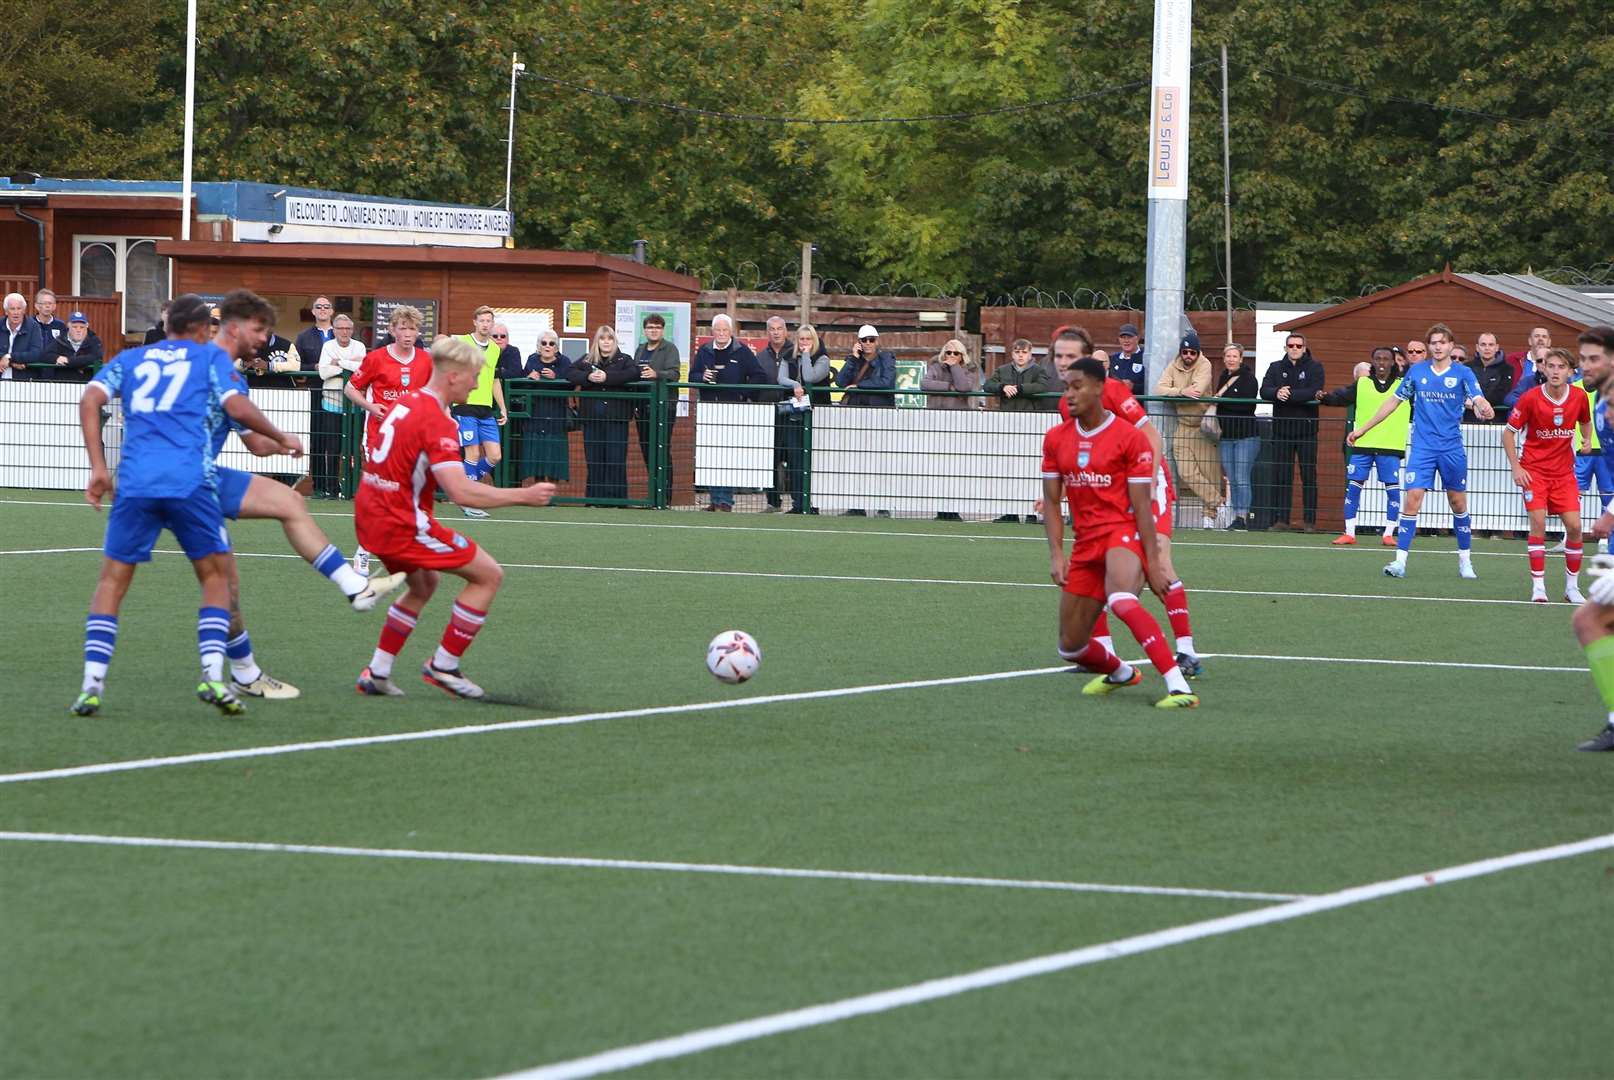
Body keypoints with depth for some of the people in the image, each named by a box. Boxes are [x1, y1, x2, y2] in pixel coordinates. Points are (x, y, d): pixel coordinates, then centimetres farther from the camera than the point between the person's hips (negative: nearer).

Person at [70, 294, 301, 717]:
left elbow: (90, 400, 7)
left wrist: (98, 467, 7)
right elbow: (237, 407, 0)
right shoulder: (211, 357, 14)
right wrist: (281, 439, 14)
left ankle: (92, 683, -3)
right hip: (190, 483, -2)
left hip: (134, 482, 2)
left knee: (112, 581, 9)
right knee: (216, 576, 12)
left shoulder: (131, 359, 22)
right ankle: (212, 674, -4)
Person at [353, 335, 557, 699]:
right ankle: (443, 666, 5)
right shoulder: (437, 422, -19)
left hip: (370, 516, 9)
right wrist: (524, 496, -19)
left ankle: (376, 673, 25)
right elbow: (462, 492, -27)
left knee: (424, 584, 30)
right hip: (401, 523, -9)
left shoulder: (406, 402, 9)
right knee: (488, 575, 0)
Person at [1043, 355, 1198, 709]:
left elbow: (1141, 506, -8)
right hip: (1085, 543, 6)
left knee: (1121, 600, -38)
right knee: (1070, 647, 6)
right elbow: (1051, 501, 11)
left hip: (1122, 532, -6)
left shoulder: (1130, 438, -7)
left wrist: (1152, 563, -12)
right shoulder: (1056, 439, 9)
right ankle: (1120, 673, 40)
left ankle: (1179, 688, -44)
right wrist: (1056, 554, -1)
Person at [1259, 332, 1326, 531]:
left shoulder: (1314, 368, 3)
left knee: (1309, 476, -1)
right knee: (1281, 476, 0)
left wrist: (1289, 395, -20)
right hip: (1282, 429, 2)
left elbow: (1314, 392, -14)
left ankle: (1310, 520, 1)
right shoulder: (1275, 367, 12)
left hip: (1306, 430, -2)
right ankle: (1280, 519, 3)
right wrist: (1277, 393, -23)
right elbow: (1264, 391, -2)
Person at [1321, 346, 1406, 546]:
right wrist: (1326, 397, -21)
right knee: (1353, 487, 0)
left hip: (1390, 447, -1)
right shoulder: (1362, 384, 8)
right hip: (1362, 445, 1)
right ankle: (1349, 533, 8)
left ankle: (1389, 534, 6)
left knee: (1393, 489, -5)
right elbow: (1342, 396, -4)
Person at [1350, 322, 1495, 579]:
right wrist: (1363, 428, 14)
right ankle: (1400, 561, -10)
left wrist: (1484, 408, -38)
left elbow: (1479, 401, -12)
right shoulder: (1416, 371, 6)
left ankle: (1465, 561, 19)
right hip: (1422, 448, 0)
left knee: (1458, 502, 7)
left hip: (1452, 449, 0)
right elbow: (1394, 402, 14)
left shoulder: (1463, 374, 1)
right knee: (1412, 498, -11)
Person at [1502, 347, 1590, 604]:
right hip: (1534, 470, -3)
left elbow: (1585, 422, 19)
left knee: (1574, 526, -4)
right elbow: (1508, 432, -4)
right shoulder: (1531, 398, -13)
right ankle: (1538, 586, -6)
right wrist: (1516, 467, -10)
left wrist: (1586, 440, 3)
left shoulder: (1579, 396, -5)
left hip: (1564, 472, 3)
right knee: (1538, 524, -13)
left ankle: (1572, 586, 11)